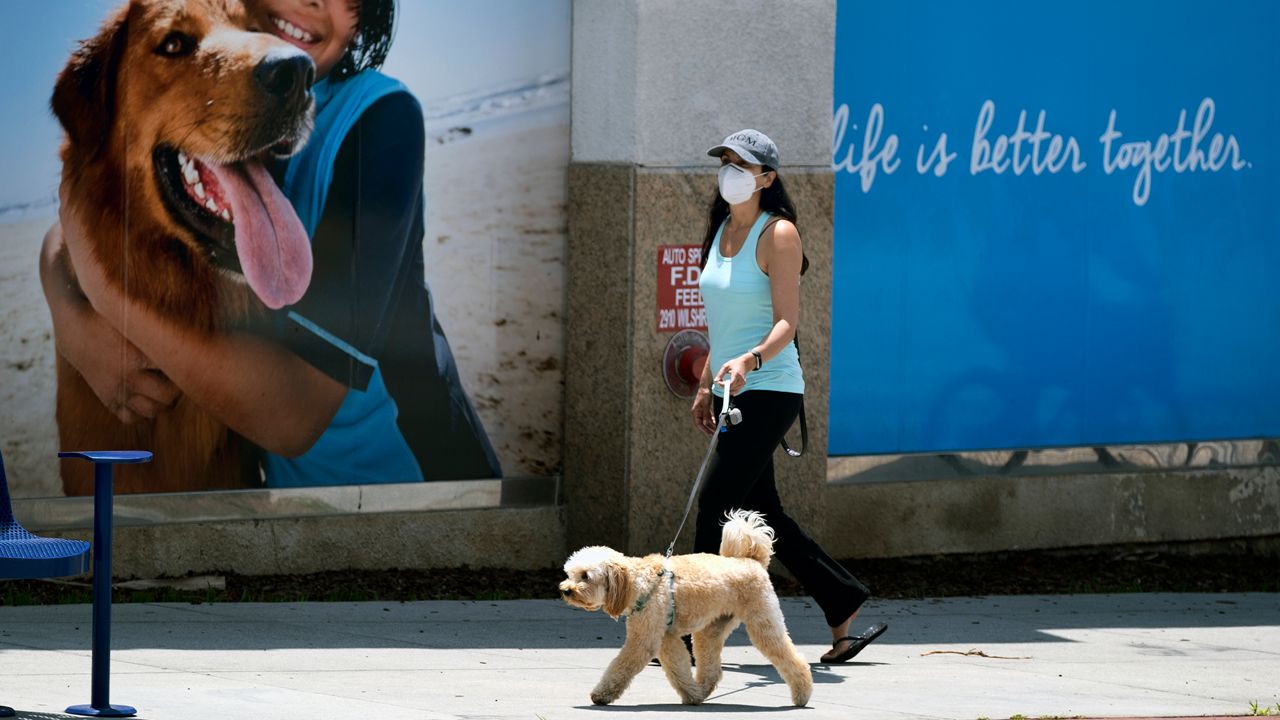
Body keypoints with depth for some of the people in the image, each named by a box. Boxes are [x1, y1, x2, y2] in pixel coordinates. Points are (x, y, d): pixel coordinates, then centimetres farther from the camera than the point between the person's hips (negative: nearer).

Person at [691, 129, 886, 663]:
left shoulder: (777, 234, -10)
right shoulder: (722, 230, 14)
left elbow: (786, 322, -15)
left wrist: (750, 359, -32)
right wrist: (706, 385, 22)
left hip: (768, 390, -9)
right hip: (736, 394, 9)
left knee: (715, 503, -12)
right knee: (760, 512, 10)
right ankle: (845, 606, 20)